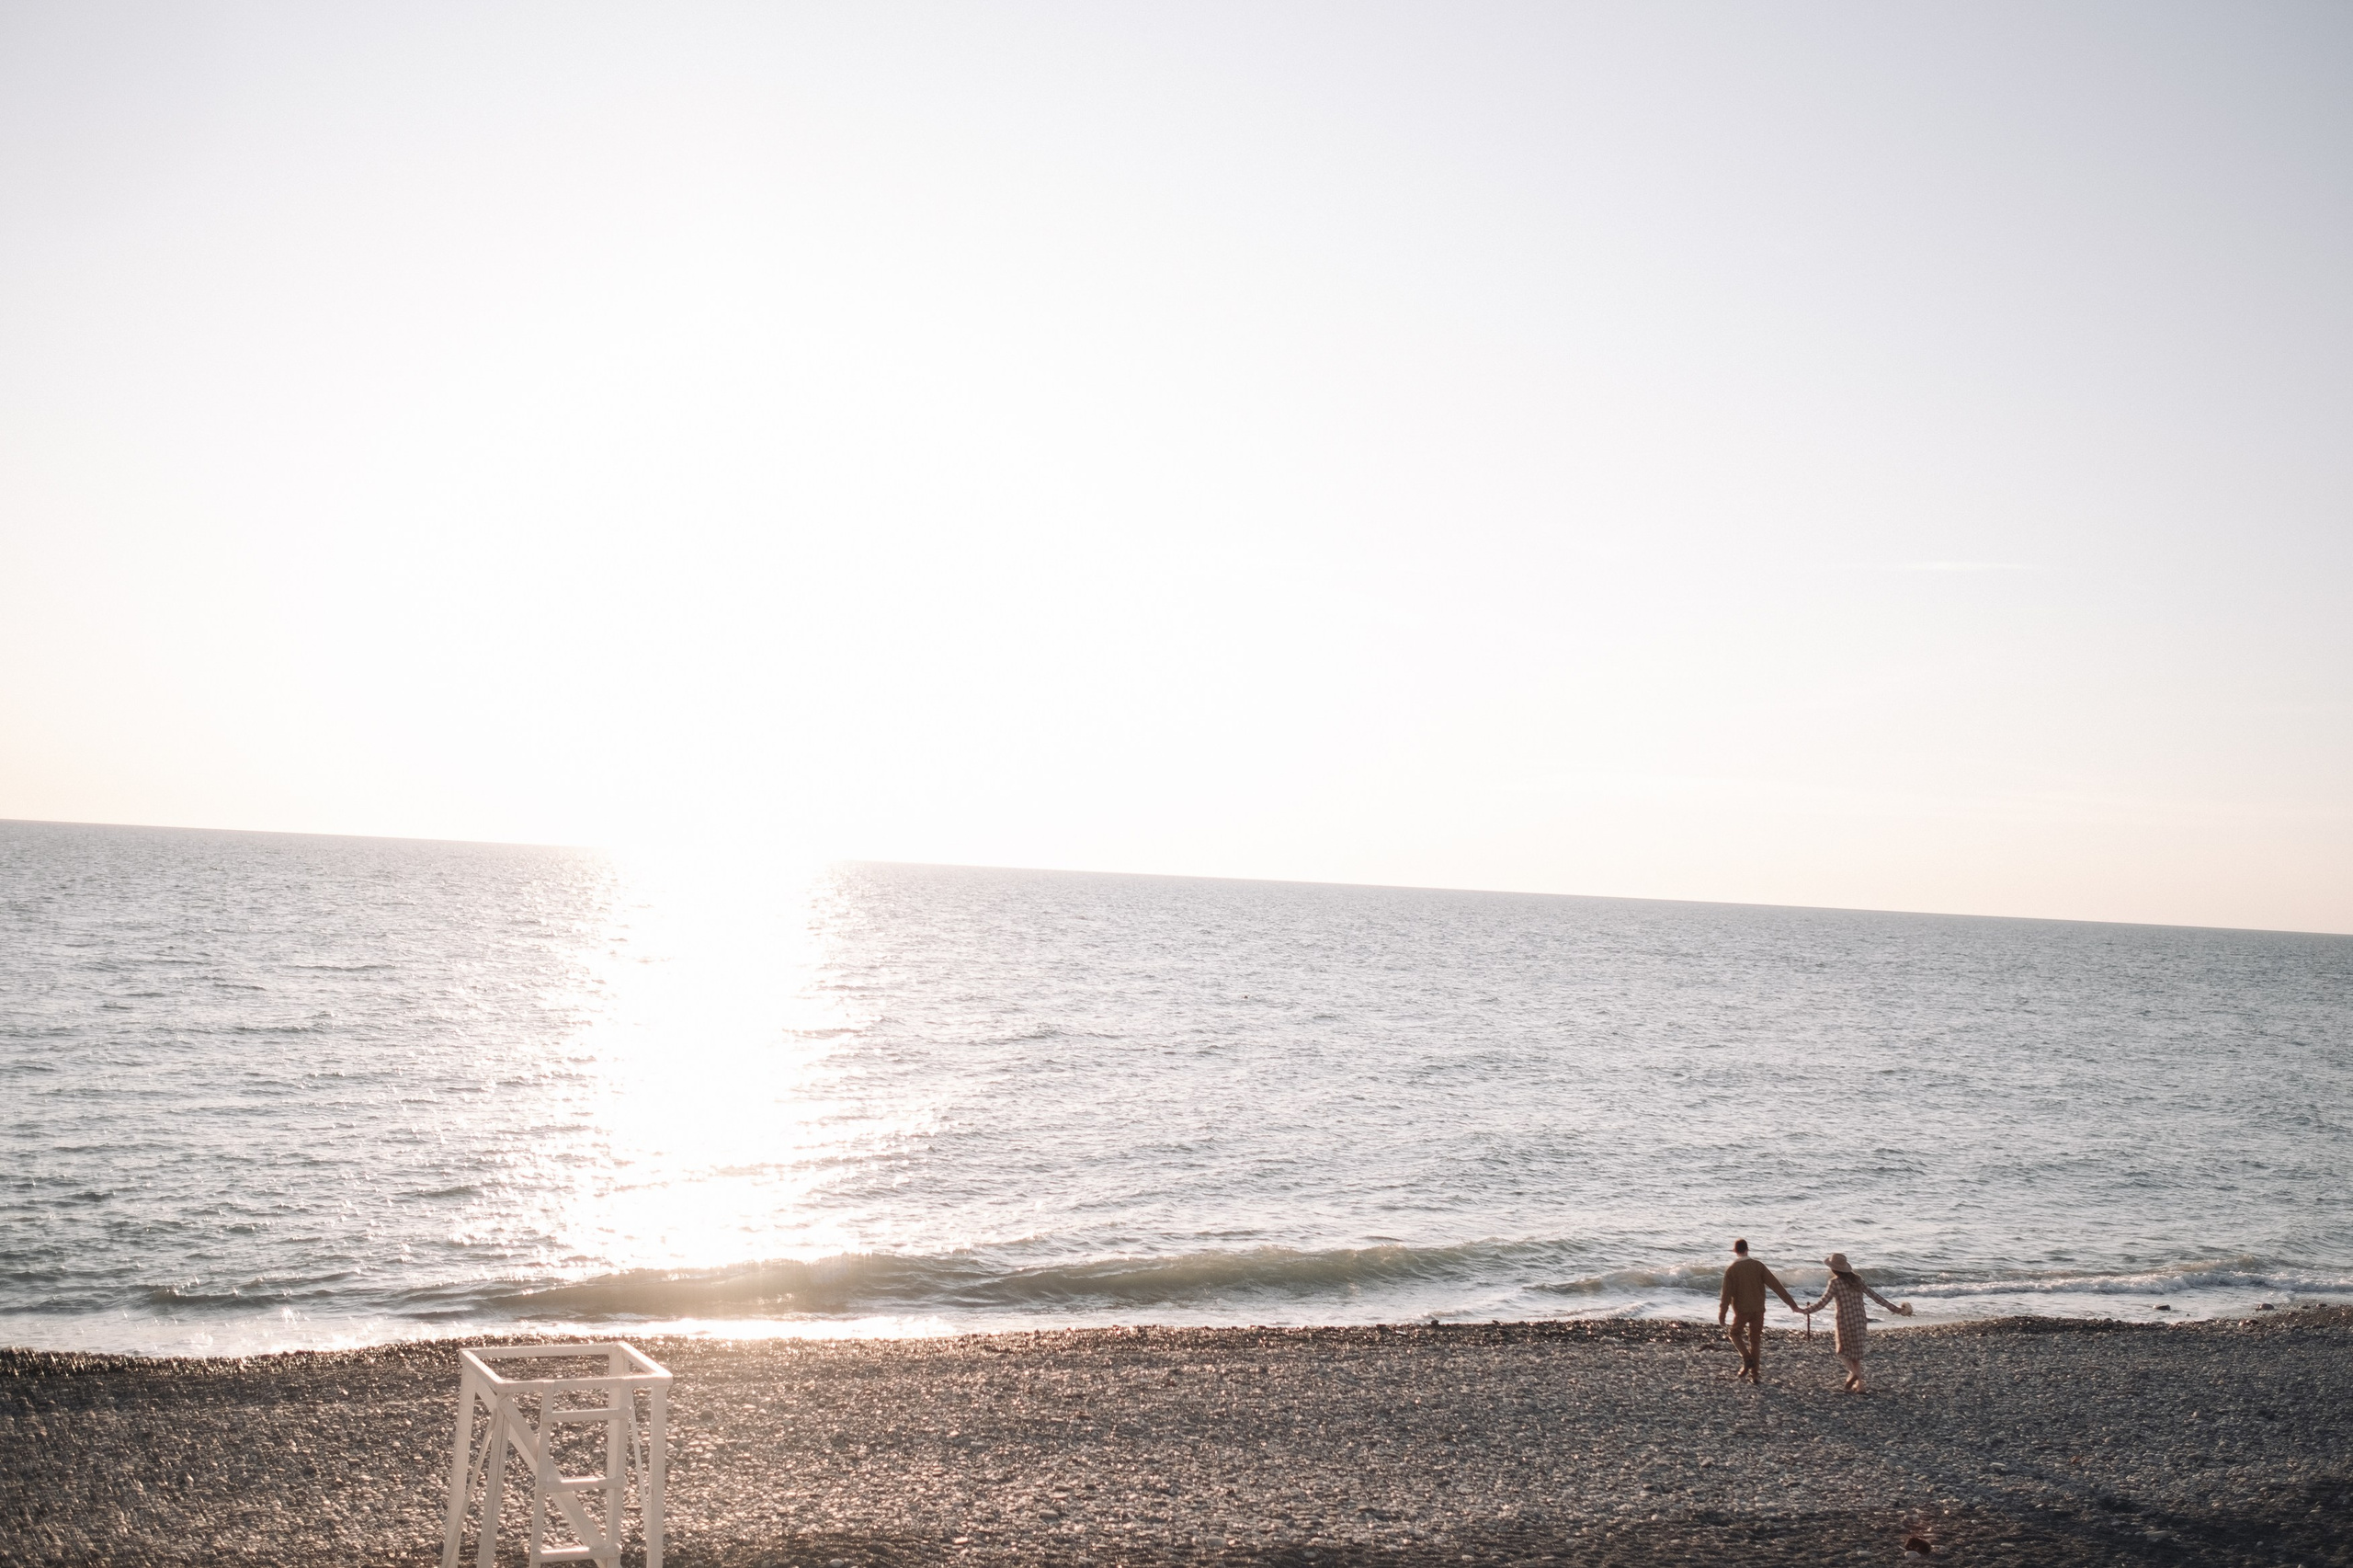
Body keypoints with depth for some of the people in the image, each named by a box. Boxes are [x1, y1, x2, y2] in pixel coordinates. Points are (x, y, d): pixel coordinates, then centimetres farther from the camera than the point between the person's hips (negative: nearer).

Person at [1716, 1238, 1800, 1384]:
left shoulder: (1731, 1270, -10)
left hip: (1742, 1310, -3)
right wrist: (1792, 1303, -4)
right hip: (1758, 1310, 3)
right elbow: (1776, 1285, -6)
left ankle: (1747, 1359, -3)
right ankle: (1755, 1375, 12)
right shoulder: (1758, 1266, -4)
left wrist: (1721, 1316, -5)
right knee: (1755, 1341, 14)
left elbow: (1726, 1295, -11)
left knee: (1735, 1334, 20)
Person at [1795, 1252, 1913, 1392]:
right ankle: (1859, 1383, 14)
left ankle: (1853, 1372, -11)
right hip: (1860, 1321, 5)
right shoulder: (1857, 1279, 5)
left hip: (1845, 1322, -5)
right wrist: (1895, 1309, 10)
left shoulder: (1834, 1283, -10)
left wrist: (1804, 1310, -2)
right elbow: (1875, 1296, 5)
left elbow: (1822, 1303, -12)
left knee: (1842, 1350, 13)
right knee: (1855, 1352, 17)